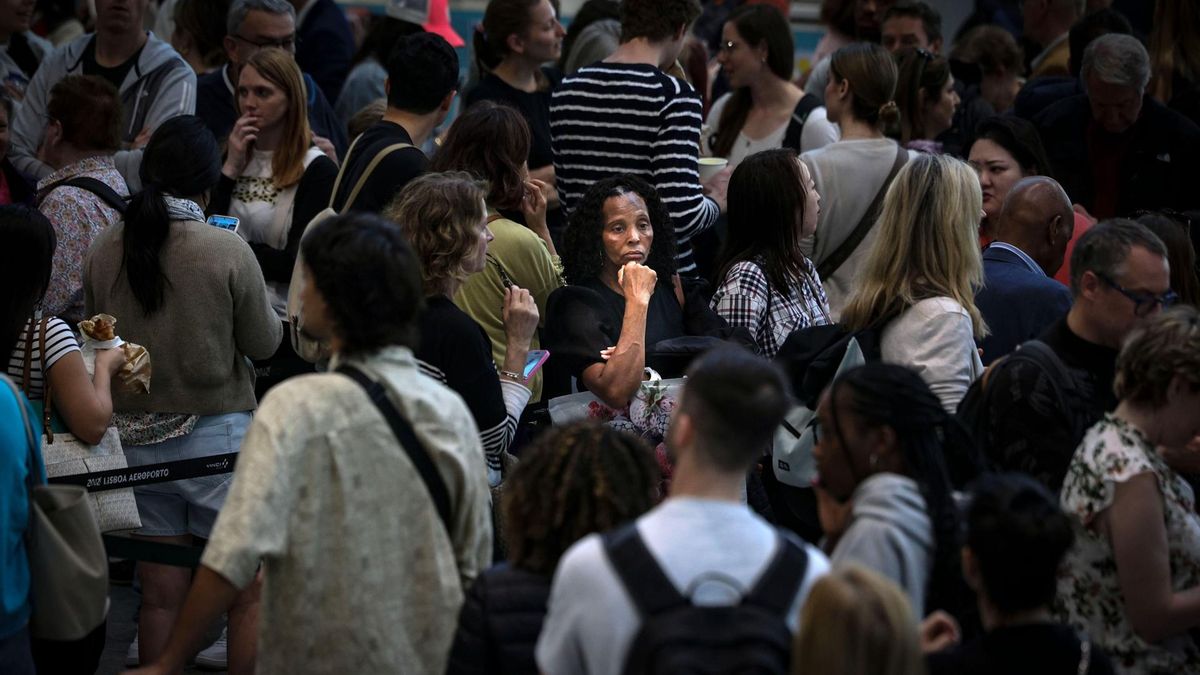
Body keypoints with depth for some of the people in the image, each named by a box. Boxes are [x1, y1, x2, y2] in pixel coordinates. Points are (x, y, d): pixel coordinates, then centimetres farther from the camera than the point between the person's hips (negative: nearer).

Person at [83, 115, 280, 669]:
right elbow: (263, 343, -5)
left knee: (159, 592, 10)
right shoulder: (228, 251, -15)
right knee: (251, 589, 7)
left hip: (134, 434, 4)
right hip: (215, 432, -4)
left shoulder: (103, 250, -4)